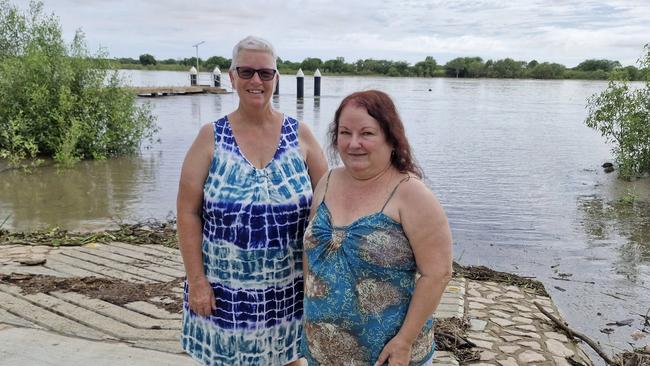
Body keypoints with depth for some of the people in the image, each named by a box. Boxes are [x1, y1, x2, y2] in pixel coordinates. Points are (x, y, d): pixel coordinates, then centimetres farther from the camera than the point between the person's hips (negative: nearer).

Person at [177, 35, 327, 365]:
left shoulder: (300, 135, -1)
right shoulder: (211, 137, -3)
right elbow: (188, 213, -4)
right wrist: (196, 280, -8)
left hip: (288, 289, 1)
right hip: (225, 290, 0)